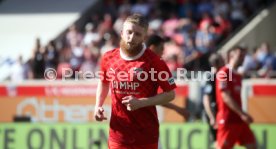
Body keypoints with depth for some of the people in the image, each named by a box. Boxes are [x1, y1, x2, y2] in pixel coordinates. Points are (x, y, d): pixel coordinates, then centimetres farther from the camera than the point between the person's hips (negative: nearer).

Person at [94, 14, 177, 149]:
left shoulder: (153, 61, -11)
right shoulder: (109, 58, 3)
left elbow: (170, 94, -6)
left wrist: (141, 102, -18)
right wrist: (98, 106, 7)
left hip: (146, 138, -3)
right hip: (118, 135, 3)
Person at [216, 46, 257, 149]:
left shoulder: (237, 76, 16)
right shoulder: (224, 73, -10)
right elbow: (226, 97, -18)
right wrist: (242, 114, -22)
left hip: (239, 119, 9)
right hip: (227, 120, -9)